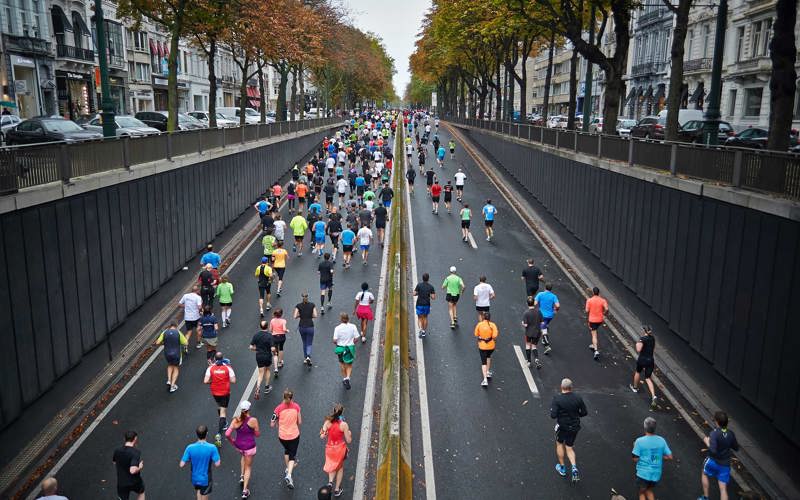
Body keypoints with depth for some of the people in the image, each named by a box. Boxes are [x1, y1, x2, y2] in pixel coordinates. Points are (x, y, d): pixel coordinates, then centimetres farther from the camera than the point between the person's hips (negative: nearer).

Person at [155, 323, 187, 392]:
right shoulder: (178, 333, -11)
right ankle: (173, 386, 15)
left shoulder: (164, 332, -5)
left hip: (167, 353, 2)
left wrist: (164, 343, 11)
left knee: (170, 365, 31)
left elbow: (157, 343, -7)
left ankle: (169, 380, 16)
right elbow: (186, 343, -9)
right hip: (176, 354, -2)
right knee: (176, 368, 20)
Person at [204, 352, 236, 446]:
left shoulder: (210, 368, -11)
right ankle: (219, 433, -11)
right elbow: (233, 381, -14)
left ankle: (224, 424, 48)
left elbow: (205, 381, -16)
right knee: (223, 411, 2)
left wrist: (212, 381, 4)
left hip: (215, 392, 2)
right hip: (225, 392, -2)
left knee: (219, 406, 30)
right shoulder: (228, 368, -14)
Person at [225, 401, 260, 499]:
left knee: (243, 456, 39)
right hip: (250, 446, -3)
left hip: (239, 445, 3)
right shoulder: (253, 420, -21)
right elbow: (257, 434, -9)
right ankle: (244, 491, 18)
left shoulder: (236, 420, -15)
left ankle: (242, 476, 35)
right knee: (248, 467, 16)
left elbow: (227, 434, -15)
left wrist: (232, 441, 3)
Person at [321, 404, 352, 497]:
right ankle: (337, 489, 29)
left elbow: (322, 436, -11)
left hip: (330, 448, 2)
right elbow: (348, 441, -13)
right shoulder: (344, 425, -19)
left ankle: (330, 481, 5)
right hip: (340, 448, -2)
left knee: (332, 466, 29)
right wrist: (349, 433, 7)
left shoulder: (327, 422, -14)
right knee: (340, 468, 24)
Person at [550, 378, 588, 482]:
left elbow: (553, 415, -23)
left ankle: (562, 468, 31)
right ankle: (574, 467, -2)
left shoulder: (557, 399, -20)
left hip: (562, 426, -3)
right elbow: (584, 413, -2)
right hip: (574, 426, 3)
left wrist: (552, 406, -3)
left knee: (559, 444, 23)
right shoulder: (578, 398, -10)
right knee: (569, 447, 19)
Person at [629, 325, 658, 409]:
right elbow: (653, 350, 16)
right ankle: (654, 396, -13)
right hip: (651, 360, 5)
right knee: (648, 378, 5)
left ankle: (635, 387, 47)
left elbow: (638, 350, -22)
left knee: (638, 372, 25)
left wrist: (637, 344, -4)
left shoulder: (642, 339, -15)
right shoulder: (653, 338, 6)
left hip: (642, 359, -5)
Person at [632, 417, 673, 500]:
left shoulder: (639, 441, -17)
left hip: (643, 473, -3)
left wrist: (635, 446, 4)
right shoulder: (661, 440, -6)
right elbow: (670, 457, -2)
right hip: (656, 473, 3)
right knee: (649, 490, 27)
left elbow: (635, 459, -14)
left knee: (642, 493, 17)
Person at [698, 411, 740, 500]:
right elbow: (736, 448, 8)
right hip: (725, 465, 4)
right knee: (723, 489, 5)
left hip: (713, 462, -3)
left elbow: (713, 450, -30)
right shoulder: (731, 434, -6)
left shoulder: (714, 433, -23)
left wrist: (707, 442, -13)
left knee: (705, 474, 28)